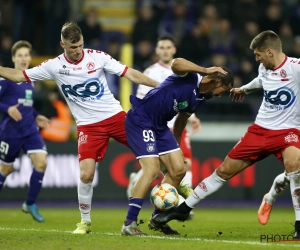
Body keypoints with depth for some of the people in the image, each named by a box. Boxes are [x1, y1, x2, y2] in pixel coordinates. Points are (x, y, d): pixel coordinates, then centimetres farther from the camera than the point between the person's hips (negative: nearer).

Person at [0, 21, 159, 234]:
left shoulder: (97, 57, -5)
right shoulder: (54, 66, -3)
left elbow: (131, 74, -4)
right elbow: (18, 76, 2)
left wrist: (161, 86, -8)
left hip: (115, 116, 1)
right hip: (88, 126, -1)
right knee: (86, 173, -14)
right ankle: (85, 221, 5)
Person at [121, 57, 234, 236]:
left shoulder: (201, 99, 9)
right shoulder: (190, 77, -16)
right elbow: (176, 64, -39)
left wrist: (176, 146, 29)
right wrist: (206, 71, -34)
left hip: (160, 126, 9)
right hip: (140, 120, -9)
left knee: (179, 170, 5)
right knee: (152, 169, -19)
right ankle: (129, 223, -15)